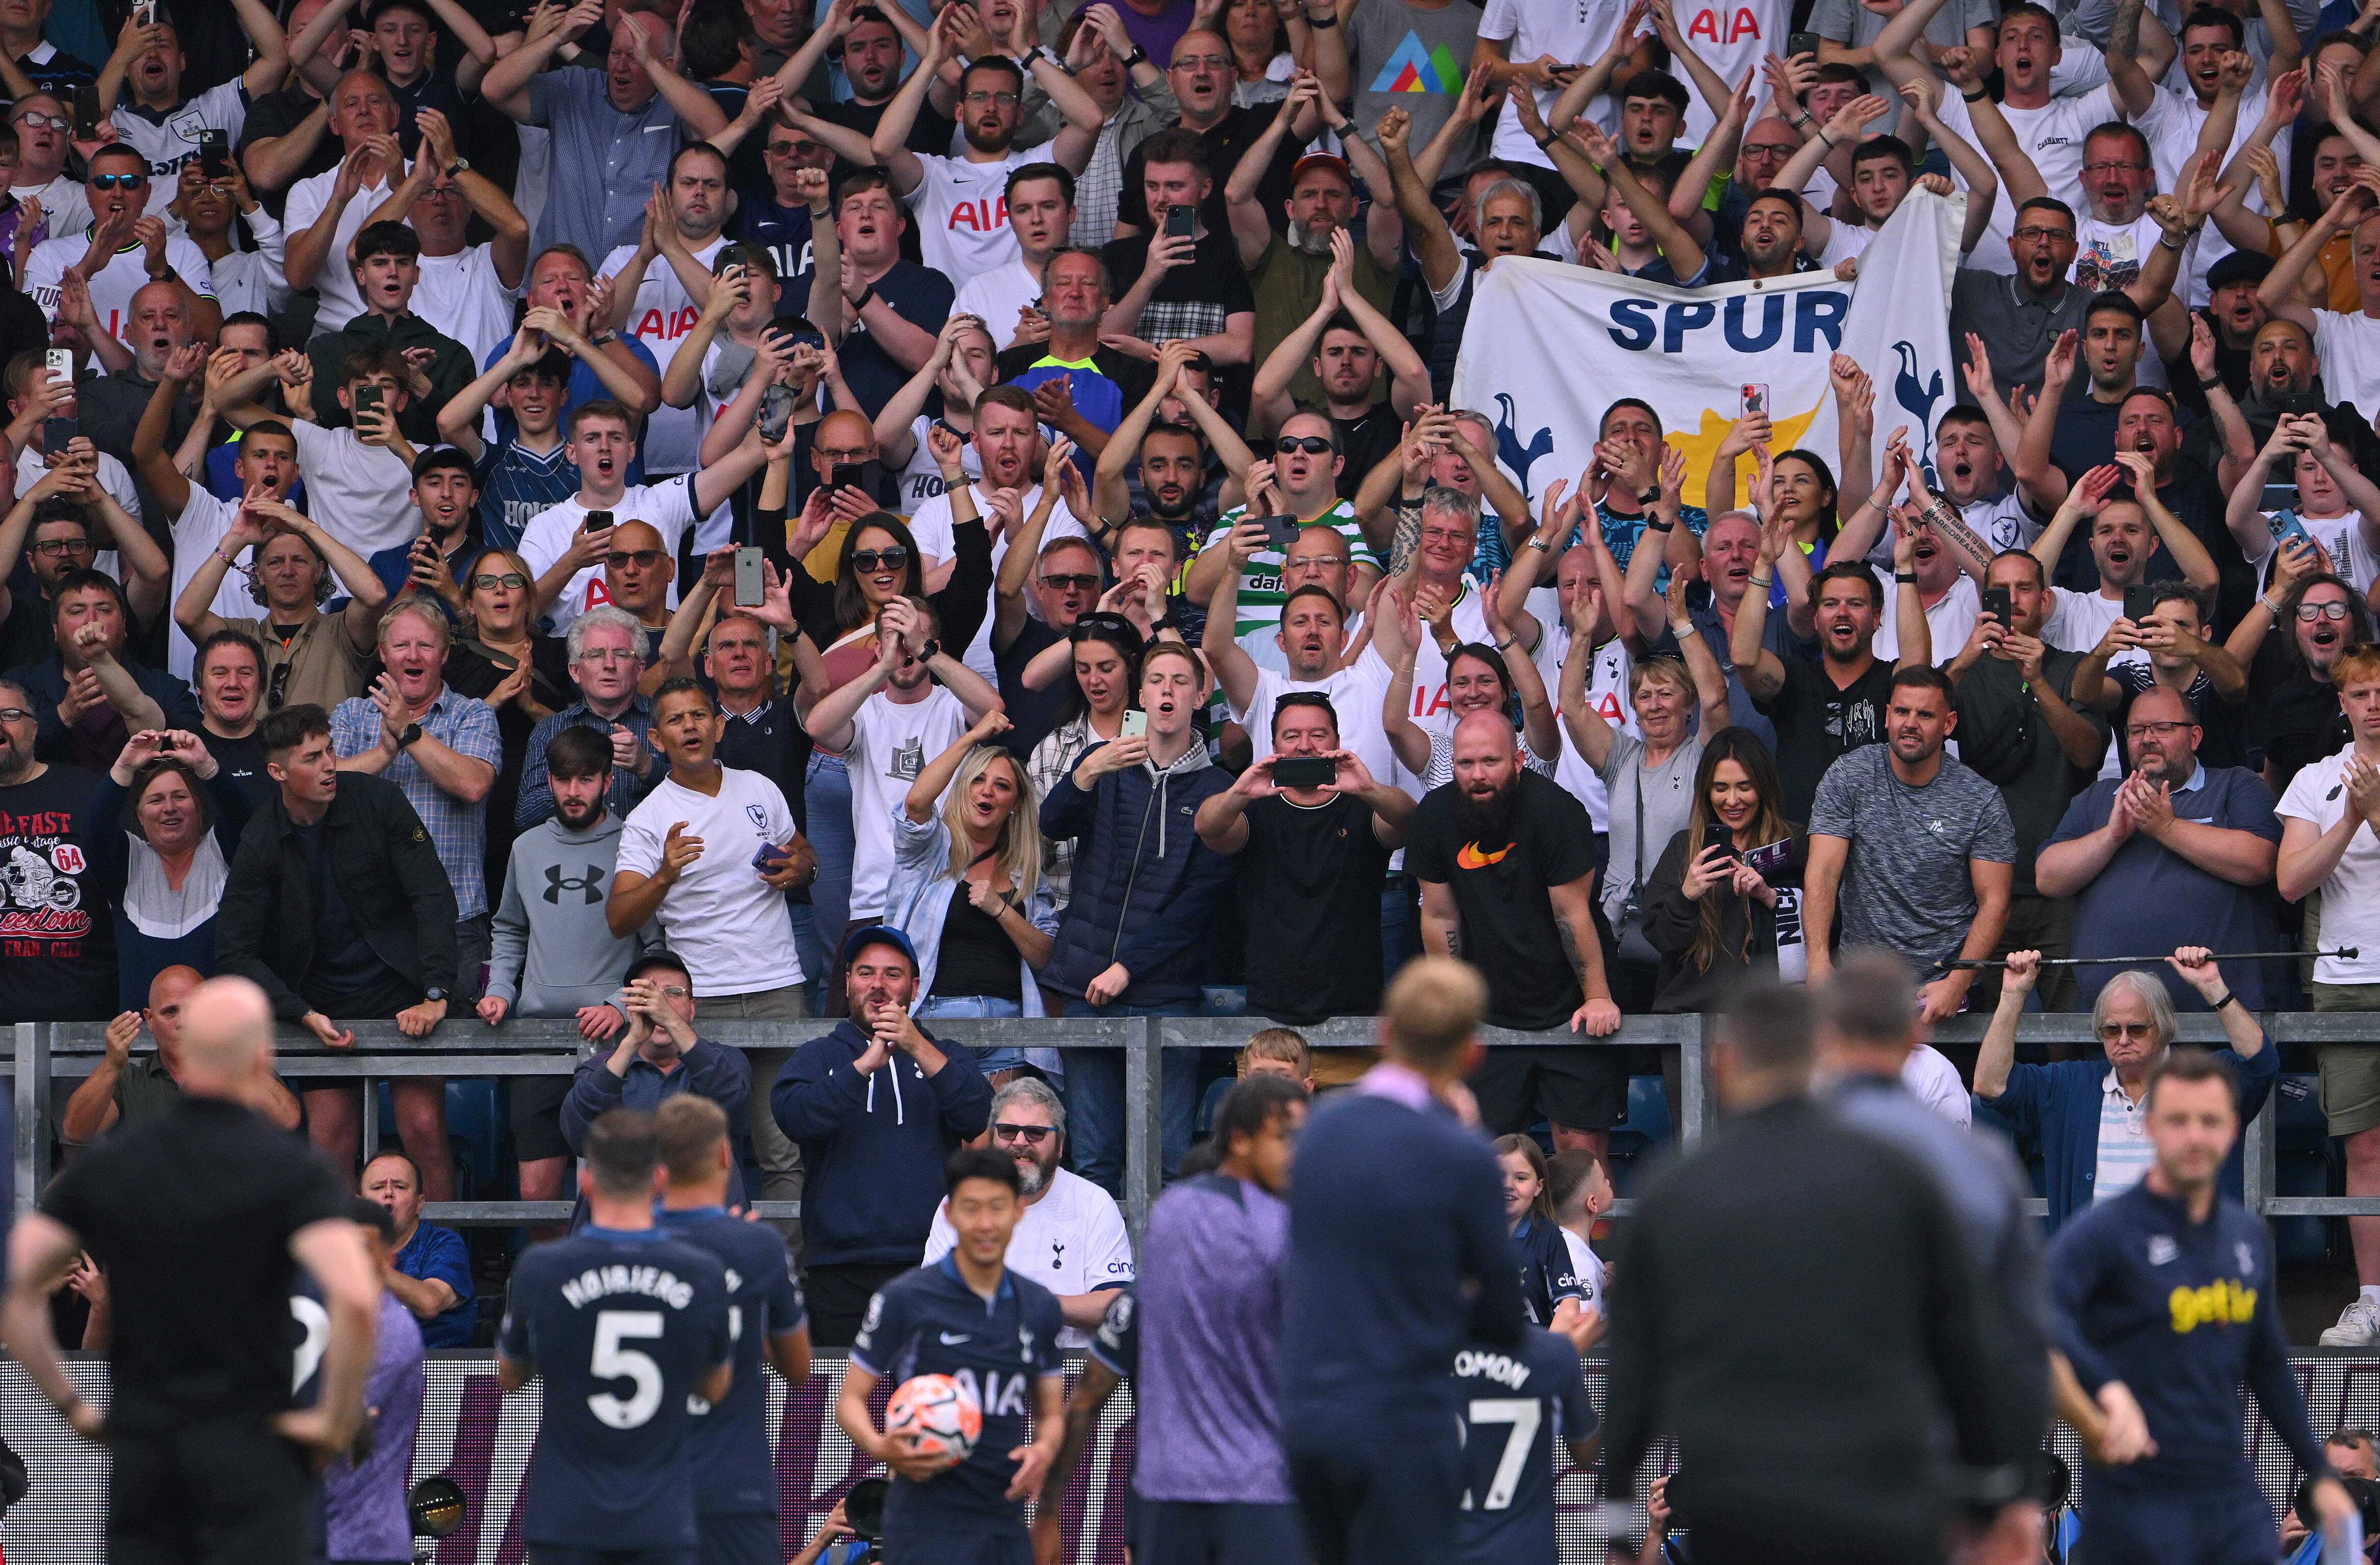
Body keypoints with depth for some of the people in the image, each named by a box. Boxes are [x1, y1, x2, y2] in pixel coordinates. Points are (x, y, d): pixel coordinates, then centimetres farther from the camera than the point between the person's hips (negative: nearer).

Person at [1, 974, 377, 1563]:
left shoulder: (106, 1166, 5)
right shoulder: (289, 1168, -7)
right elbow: (355, 1298, -22)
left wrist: (68, 1404, 8)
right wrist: (337, 1418, -10)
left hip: (138, 1449, 4)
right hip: (248, 1449, -3)